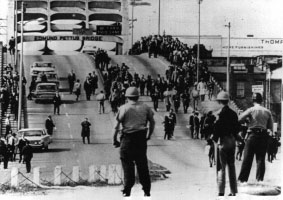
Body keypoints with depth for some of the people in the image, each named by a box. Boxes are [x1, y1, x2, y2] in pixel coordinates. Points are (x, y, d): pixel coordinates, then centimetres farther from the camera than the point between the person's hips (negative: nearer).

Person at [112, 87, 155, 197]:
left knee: (127, 164, 3)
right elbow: (152, 122, 14)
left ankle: (127, 190, 2)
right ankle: (147, 190, 13)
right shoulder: (145, 107, 7)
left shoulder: (124, 108, -4)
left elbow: (116, 125, -7)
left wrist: (114, 140, 0)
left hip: (128, 138, -3)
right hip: (141, 138, 3)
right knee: (142, 164, 11)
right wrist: (149, 135, 25)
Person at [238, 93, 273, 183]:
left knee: (247, 158, 2)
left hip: (253, 135, -3)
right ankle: (260, 179, 5)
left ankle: (242, 179, 4)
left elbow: (239, 119, -11)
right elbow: (271, 128, 8)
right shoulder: (267, 112, 6)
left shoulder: (251, 110, -5)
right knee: (261, 159, 7)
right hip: (264, 136, 3)